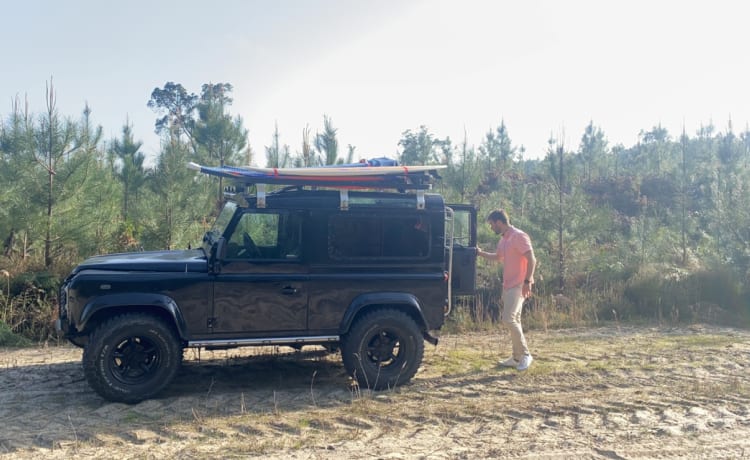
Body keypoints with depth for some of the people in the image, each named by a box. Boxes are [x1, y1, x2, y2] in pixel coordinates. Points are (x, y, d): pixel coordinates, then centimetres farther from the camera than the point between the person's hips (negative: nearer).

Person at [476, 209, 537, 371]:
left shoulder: (519, 236, -14)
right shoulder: (503, 240, 14)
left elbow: (532, 260, -19)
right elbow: (497, 257, 33)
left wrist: (527, 281, -25)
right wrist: (480, 253, 24)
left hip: (519, 285, -9)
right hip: (507, 285, 9)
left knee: (508, 319, -16)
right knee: (513, 320, 10)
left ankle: (525, 354, -5)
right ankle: (517, 357, 16)